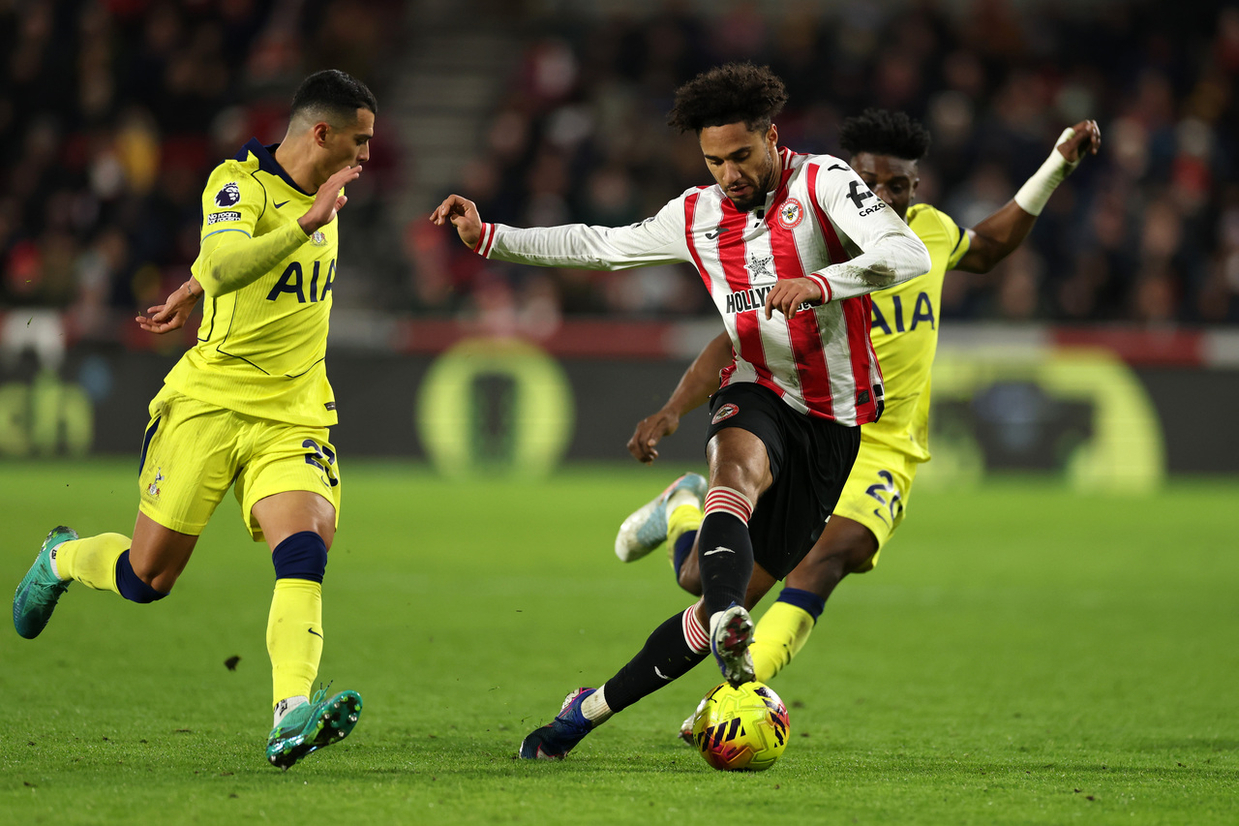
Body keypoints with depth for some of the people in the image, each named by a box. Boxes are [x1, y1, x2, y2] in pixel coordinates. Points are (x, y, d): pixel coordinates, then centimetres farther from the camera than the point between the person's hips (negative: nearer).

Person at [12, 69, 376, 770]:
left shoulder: (321, 191, 10)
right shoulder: (239, 183, -13)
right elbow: (224, 266, -33)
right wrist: (309, 223, -40)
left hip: (293, 418, 5)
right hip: (210, 403, -5)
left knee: (304, 556, -22)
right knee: (147, 577, 3)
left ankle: (292, 718, -34)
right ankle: (62, 560, 36)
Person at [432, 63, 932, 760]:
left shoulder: (823, 183, -9)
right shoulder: (695, 216, 6)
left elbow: (909, 255, -23)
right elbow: (597, 246, 19)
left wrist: (821, 282, -40)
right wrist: (488, 238, 11)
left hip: (835, 423, -2)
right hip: (757, 396, 2)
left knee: (741, 595, -2)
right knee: (738, 462, -37)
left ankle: (594, 707, 12)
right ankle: (728, 628, -61)